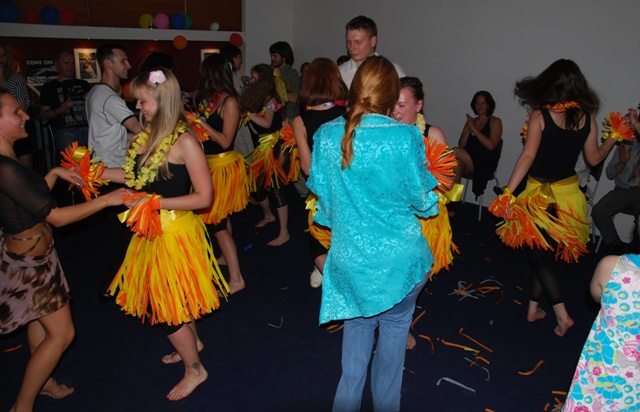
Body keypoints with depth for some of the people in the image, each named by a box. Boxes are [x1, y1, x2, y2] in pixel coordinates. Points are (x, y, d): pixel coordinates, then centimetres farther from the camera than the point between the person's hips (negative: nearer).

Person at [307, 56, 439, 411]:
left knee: (358, 322, 22)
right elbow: (424, 203, -7)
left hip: (349, 256, 3)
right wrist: (430, 200, 14)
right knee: (394, 327, 18)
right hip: (398, 258, -2)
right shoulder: (405, 138, -16)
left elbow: (321, 194, 4)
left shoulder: (326, 135, -7)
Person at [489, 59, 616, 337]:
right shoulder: (587, 119, -1)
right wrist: (614, 138, 26)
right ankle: (533, 309, 27)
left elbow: (528, 156, -21)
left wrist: (508, 193, -22)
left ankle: (562, 314, 2)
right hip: (570, 193, 5)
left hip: (540, 195, -5)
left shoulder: (540, 116, -13)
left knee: (537, 255, 8)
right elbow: (594, 158, 7)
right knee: (545, 254, 17)